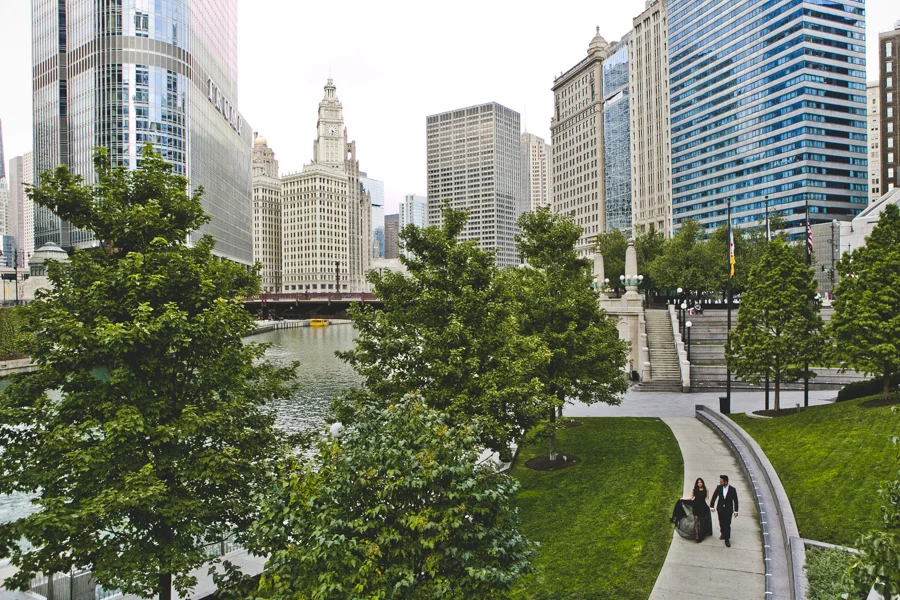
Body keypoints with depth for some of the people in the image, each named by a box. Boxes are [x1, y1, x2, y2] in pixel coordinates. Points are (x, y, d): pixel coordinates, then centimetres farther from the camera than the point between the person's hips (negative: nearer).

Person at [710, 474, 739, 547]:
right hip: (720, 509, 3)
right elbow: (714, 497, 1)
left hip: (728, 510, -3)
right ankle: (723, 534, 39)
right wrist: (712, 506, 1)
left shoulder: (732, 489, -15)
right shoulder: (719, 488, -9)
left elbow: (735, 501, -7)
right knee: (721, 523, 16)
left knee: (727, 525, -2)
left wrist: (736, 511, -4)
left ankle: (727, 539, 10)